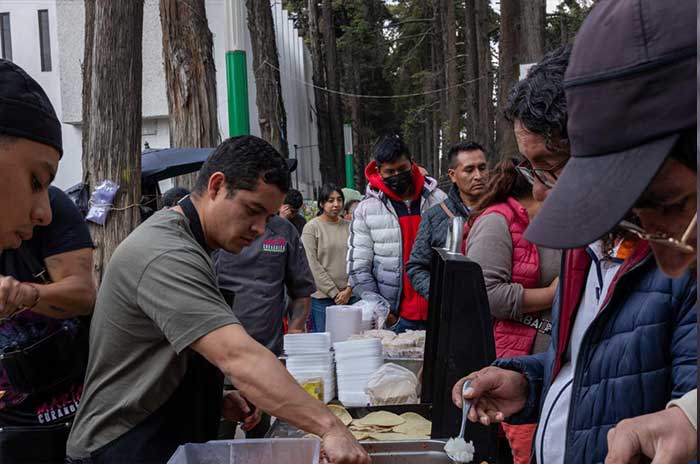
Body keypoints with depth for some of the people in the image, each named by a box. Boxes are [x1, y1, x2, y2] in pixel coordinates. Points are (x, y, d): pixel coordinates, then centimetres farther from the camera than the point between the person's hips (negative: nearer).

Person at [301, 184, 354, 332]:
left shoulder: (348, 227, 9)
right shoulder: (312, 227, -2)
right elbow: (313, 265, -7)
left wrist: (349, 288, -6)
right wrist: (334, 293, -9)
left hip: (349, 296, 3)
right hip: (322, 297, -3)